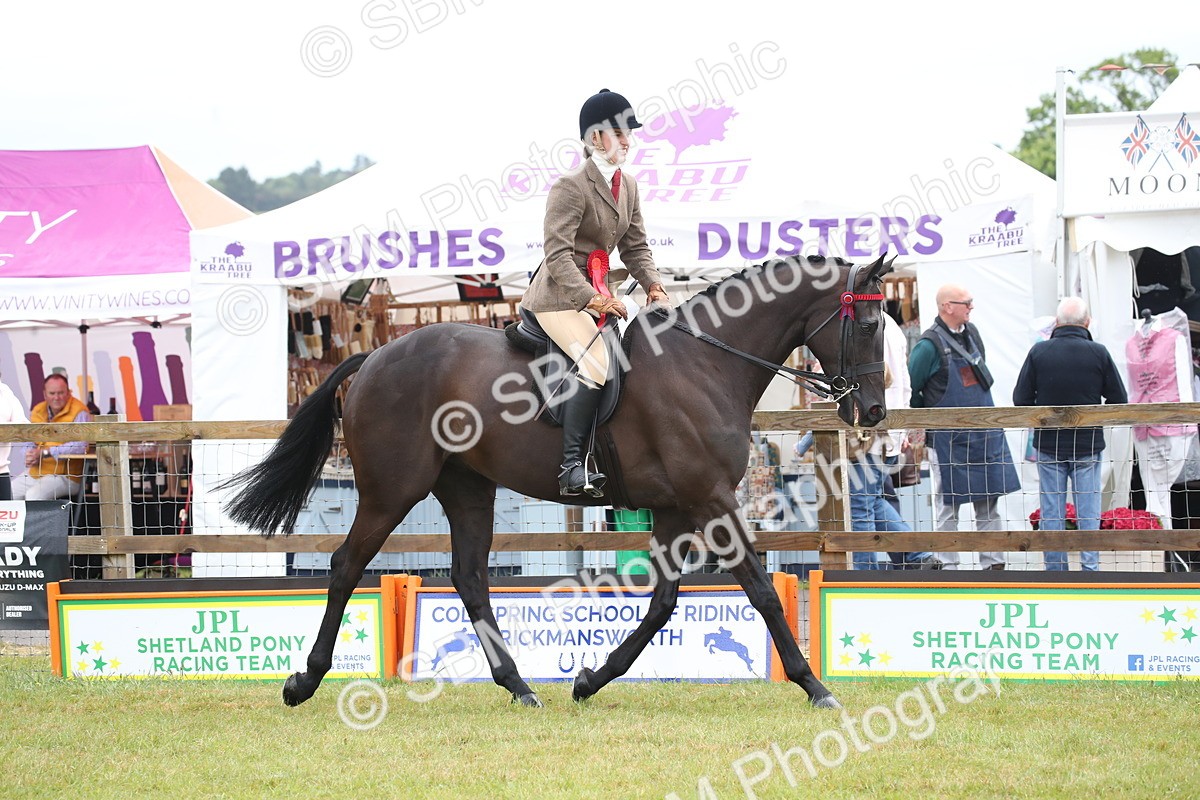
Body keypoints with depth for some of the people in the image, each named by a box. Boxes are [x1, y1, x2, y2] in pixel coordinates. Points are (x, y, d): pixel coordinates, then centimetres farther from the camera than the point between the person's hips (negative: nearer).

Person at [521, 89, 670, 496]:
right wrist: (593, 299, -32)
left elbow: (635, 247, 15)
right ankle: (572, 463, -28)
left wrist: (654, 284, -3)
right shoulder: (571, 186, -15)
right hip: (558, 298, -9)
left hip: (597, 295, 9)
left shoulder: (628, 186, 11)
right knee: (597, 363, -28)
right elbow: (558, 255, -22)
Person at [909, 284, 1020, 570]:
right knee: (948, 505, 1)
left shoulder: (972, 334, 9)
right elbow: (909, 392, -8)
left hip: (984, 435, 7)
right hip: (948, 440, -7)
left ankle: (993, 563, 14)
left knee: (989, 502, 8)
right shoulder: (929, 345, -14)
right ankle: (948, 567, 7)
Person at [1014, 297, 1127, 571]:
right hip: (1088, 446, -1)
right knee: (1088, 511, 6)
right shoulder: (1099, 353, -8)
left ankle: (1055, 571, 9)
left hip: (1048, 444, 1)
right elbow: (1119, 400, -2)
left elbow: (1021, 399, -4)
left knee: (1052, 511, 7)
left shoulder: (1039, 352, -7)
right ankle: (1090, 567, 5)